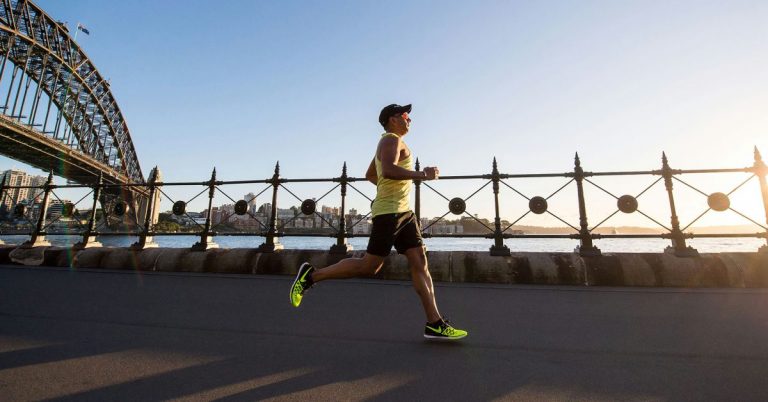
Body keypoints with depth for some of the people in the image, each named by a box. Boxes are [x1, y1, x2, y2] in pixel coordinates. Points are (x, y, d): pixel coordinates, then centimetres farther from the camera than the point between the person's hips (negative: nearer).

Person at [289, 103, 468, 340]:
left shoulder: (389, 142, 25)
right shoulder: (392, 139, -6)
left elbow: (369, 175, 32)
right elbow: (388, 170, -26)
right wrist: (422, 175, -21)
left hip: (403, 212, 10)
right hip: (389, 212, -10)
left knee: (420, 264, 3)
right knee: (369, 267, -6)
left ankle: (434, 324, 6)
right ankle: (311, 275, 8)